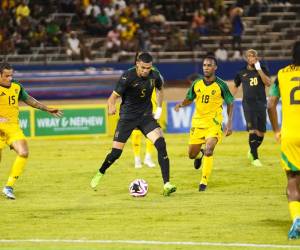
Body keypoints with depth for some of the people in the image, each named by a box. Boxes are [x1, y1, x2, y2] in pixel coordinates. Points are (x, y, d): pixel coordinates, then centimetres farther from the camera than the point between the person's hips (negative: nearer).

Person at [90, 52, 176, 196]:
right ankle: (100, 174, 31)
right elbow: (114, 96, -24)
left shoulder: (154, 76, -6)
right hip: (127, 117, -3)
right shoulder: (128, 76, -19)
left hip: (146, 116, 3)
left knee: (161, 144, -20)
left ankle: (166, 185, -19)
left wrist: (159, 107, 14)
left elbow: (159, 89, 19)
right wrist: (111, 106, -46)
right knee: (116, 152, -3)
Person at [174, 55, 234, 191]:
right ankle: (199, 155, 47)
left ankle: (204, 181, -12)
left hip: (213, 123, -4)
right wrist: (181, 104, -10)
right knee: (192, 154, 9)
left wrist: (229, 123, -5)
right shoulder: (196, 83, 0)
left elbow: (230, 104, 1)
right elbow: (189, 99, 13)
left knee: (209, 150, -23)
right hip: (197, 122, 4)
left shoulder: (221, 85, -8)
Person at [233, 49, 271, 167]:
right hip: (248, 103, -2)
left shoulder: (263, 69, 5)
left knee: (261, 133, 5)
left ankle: (252, 151, 31)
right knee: (253, 130, -14)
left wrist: (259, 69, -15)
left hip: (261, 104, 2)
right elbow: (235, 86, 19)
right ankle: (255, 158, -9)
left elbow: (268, 83, -11)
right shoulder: (242, 72, 5)